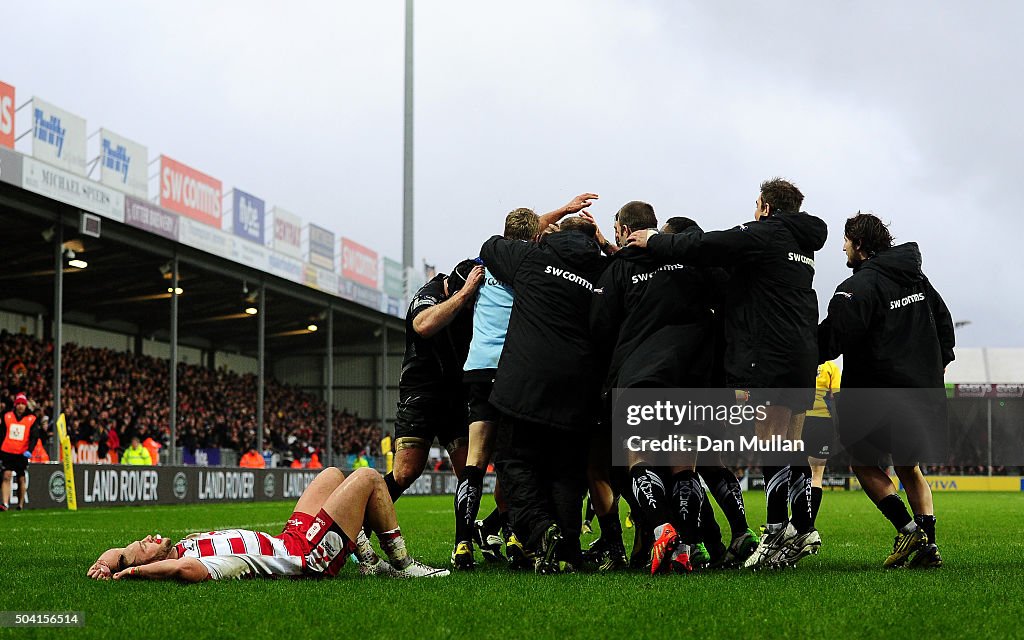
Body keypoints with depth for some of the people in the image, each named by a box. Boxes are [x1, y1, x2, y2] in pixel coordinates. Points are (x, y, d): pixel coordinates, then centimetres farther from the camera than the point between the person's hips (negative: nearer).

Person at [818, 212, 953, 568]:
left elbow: (833, 339, -22)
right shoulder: (917, 278, 12)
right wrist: (936, 367, 31)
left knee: (864, 462, 7)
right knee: (908, 466, 16)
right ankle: (928, 545, 7)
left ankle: (908, 528, -8)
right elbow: (944, 322, 23)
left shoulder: (860, 286, -15)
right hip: (923, 390, 8)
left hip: (879, 394, -7)